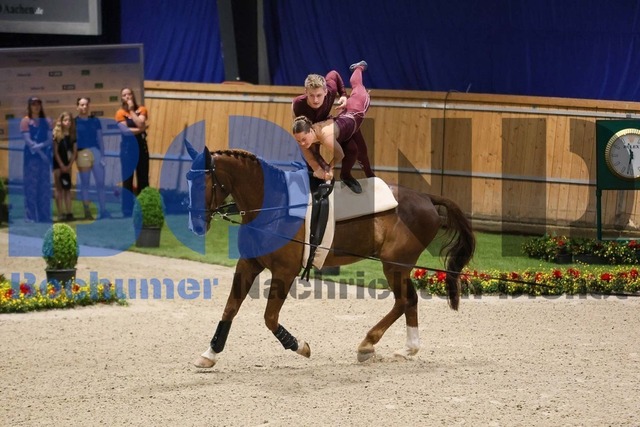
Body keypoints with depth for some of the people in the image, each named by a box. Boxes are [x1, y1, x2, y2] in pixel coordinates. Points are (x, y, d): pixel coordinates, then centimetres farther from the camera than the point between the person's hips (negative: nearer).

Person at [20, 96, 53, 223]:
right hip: (31, 157, -4)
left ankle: (44, 216, 9)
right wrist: (40, 152, -15)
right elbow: (28, 140, -9)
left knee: (45, 186, 4)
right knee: (31, 186, -5)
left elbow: (50, 140, 2)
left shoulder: (46, 121, 10)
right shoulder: (25, 121, -1)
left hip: (45, 156, 4)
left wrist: (39, 145, -15)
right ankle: (30, 217, -4)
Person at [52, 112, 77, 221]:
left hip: (67, 164, 4)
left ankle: (69, 212, 3)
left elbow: (74, 152, 2)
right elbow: (55, 152, -9)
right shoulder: (56, 135, -9)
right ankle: (60, 213, -4)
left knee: (67, 188, 4)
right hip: (57, 163, -4)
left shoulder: (72, 135, 2)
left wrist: (69, 166, -7)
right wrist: (62, 166, -12)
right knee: (59, 189, -2)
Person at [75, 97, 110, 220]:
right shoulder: (75, 122, 2)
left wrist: (102, 155, 5)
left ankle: (103, 211, 2)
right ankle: (87, 212, 9)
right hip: (82, 154, -2)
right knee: (85, 183, 5)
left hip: (96, 152, 2)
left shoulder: (95, 121, 9)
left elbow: (100, 139, 10)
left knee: (100, 183, -1)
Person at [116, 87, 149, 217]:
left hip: (141, 145, 2)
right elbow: (125, 131, -14)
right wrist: (139, 129, -10)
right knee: (127, 180, 0)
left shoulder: (141, 109, 5)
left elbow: (140, 124, -13)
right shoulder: (120, 113, -2)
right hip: (127, 147, -2)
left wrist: (132, 110, -7)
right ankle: (127, 211, 3)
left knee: (143, 178, 5)